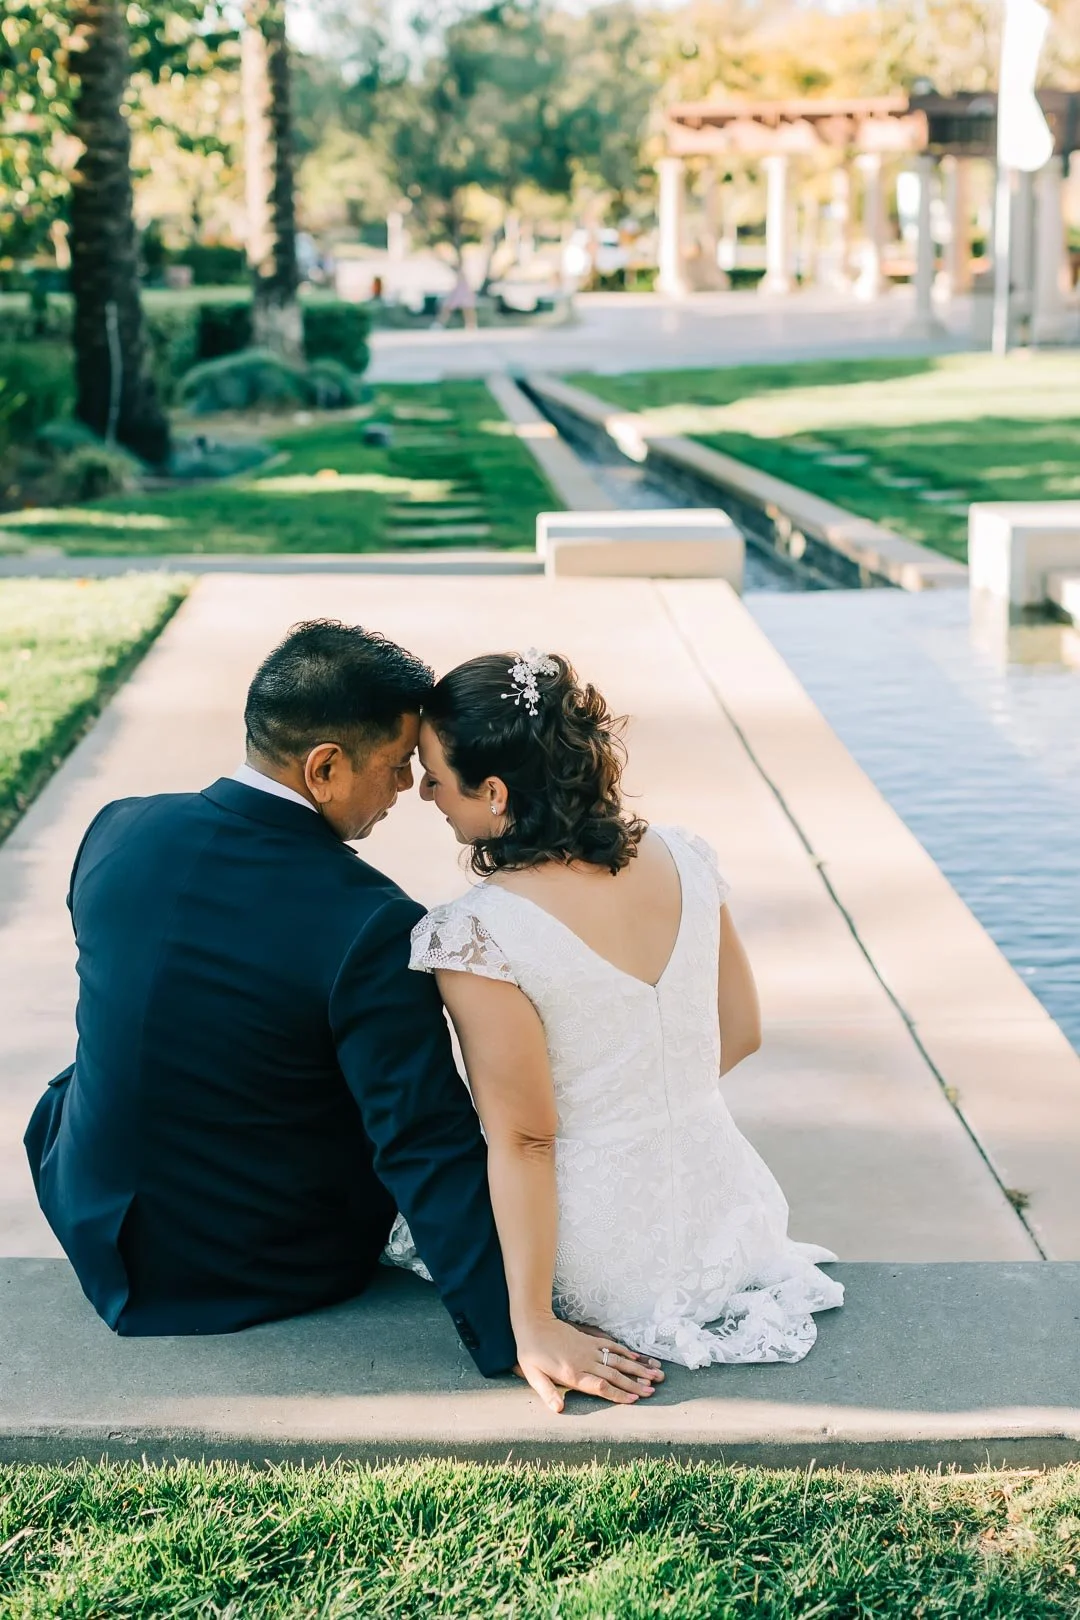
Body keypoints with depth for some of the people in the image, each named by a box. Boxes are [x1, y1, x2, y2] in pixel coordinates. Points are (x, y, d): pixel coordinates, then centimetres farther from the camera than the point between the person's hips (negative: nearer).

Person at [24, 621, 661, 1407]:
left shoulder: (115, 833, -11)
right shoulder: (369, 926, -27)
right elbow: (428, 1147, -28)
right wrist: (515, 1331, -24)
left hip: (97, 1230, 4)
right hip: (278, 1272, -3)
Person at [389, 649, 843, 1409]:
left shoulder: (475, 936, -23)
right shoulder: (683, 857, -6)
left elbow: (523, 1142, -21)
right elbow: (741, 1033, 5)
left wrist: (532, 1327, -16)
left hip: (611, 1270, -6)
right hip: (734, 1217, 7)